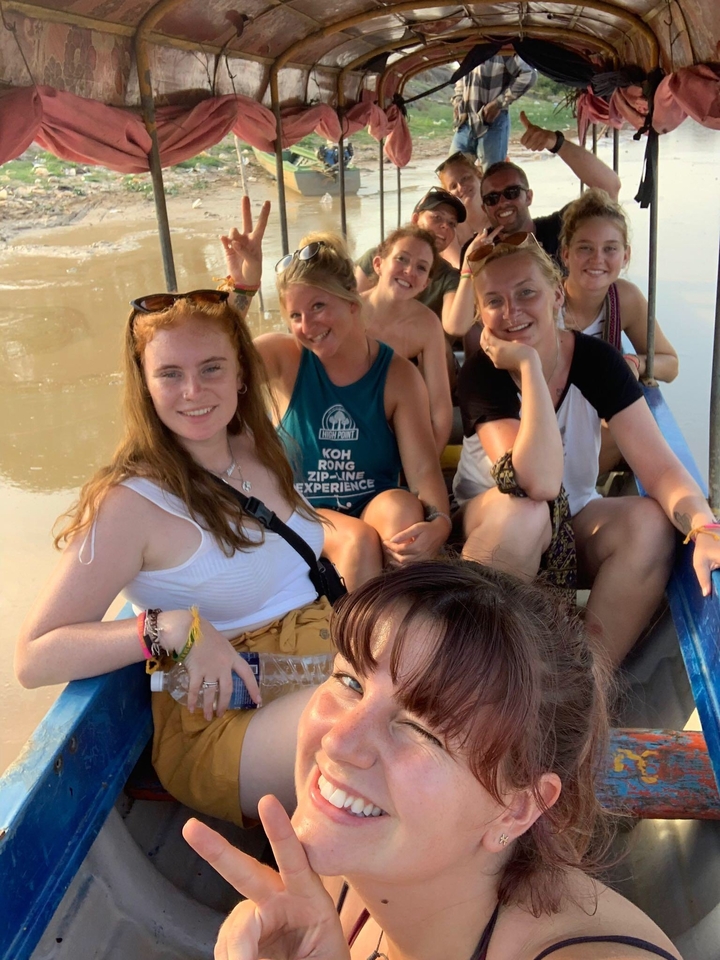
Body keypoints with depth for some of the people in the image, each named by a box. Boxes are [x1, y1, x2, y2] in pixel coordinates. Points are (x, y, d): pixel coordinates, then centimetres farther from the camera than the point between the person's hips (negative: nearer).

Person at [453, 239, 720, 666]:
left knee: (650, 523, -27)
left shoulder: (596, 360, -12)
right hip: (491, 523, -2)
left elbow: (661, 468, -20)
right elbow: (539, 483, -36)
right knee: (524, 511, -36)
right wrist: (529, 365, -33)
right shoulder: (481, 375, -20)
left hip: (574, 522, 3)